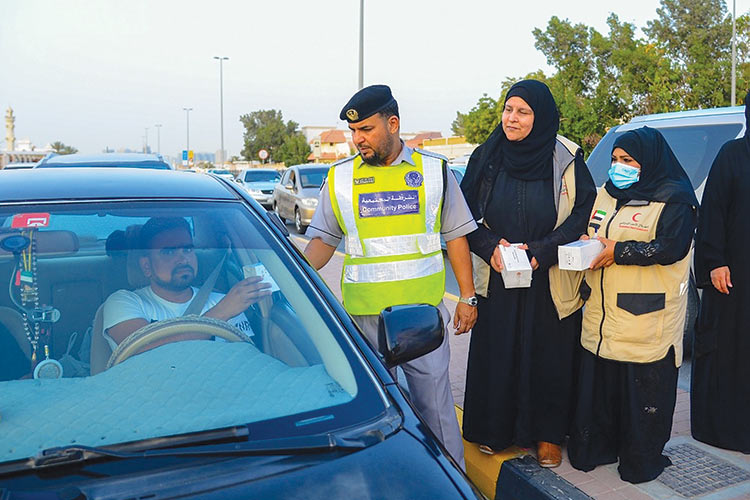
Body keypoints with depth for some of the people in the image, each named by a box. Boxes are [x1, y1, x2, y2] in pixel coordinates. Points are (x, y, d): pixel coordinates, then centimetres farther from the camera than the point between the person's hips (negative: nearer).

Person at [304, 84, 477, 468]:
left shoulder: (434, 171, 4)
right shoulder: (339, 178, 5)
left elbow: (456, 236, 8)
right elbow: (324, 240, 8)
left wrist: (467, 297, 6)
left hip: (424, 311, -1)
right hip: (365, 314, 1)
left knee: (435, 401, 5)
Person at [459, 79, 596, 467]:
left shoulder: (566, 160, -5)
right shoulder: (487, 158, 1)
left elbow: (584, 213, -5)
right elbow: (466, 213, 4)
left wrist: (541, 251, -16)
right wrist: (490, 247, -13)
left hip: (549, 283, -1)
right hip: (498, 278, 2)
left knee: (548, 356, 8)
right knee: (496, 352, 9)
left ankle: (546, 434, 26)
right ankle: (495, 429, 27)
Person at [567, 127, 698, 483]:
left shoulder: (674, 199, -5)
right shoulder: (606, 194, 17)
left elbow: (669, 249, -16)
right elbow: (589, 234, 23)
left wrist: (619, 251, -19)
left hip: (646, 326, -6)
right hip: (601, 318, 6)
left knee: (642, 393, 3)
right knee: (597, 385, 11)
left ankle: (641, 461, 20)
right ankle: (594, 447, 26)